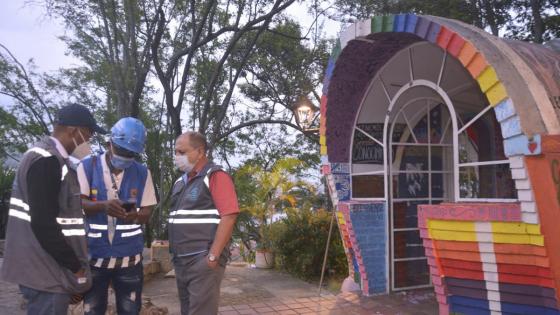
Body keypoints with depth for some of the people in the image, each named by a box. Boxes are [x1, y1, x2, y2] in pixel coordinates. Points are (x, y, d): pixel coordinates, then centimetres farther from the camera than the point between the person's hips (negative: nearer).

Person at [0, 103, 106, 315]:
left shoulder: (50, 158, 15)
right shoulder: (46, 161, -18)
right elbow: (44, 224, -24)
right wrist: (75, 266, -16)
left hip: (46, 269, 10)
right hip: (47, 273, -10)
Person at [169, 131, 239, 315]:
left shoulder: (215, 176, -9)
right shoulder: (180, 182, 16)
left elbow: (229, 216, -18)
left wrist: (212, 256, -21)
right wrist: (175, 255, 15)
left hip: (203, 260, -8)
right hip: (181, 261, 8)